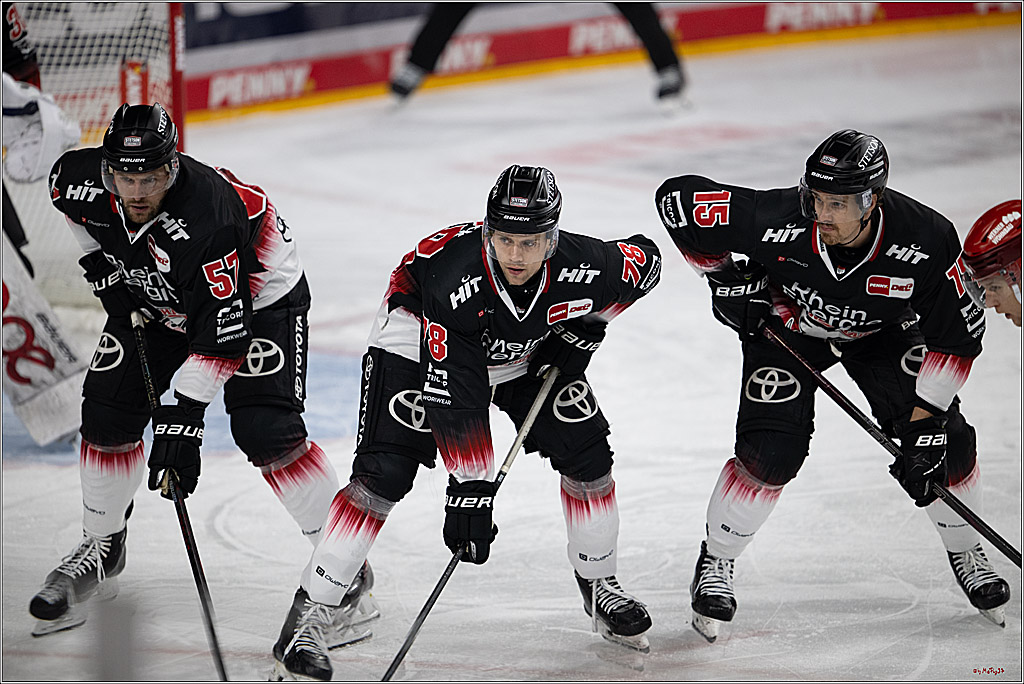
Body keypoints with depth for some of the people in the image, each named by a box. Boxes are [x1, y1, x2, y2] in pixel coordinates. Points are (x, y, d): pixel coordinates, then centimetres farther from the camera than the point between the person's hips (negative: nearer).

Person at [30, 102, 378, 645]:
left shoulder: (208, 218, -41)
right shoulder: (80, 179, -23)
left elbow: (222, 334, -36)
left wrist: (183, 417, -34)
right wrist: (104, 270, 1)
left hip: (258, 298, -6)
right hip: (156, 298, 6)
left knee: (264, 430, -21)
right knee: (107, 412, -1)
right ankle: (101, 547, 22)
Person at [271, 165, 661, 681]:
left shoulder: (582, 268, -30)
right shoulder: (455, 276, -41)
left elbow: (645, 260, -6)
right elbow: (453, 402, -38)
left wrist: (585, 327, -11)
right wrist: (469, 487, -37)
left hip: (530, 352, 5)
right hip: (418, 343, -5)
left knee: (586, 456, -3)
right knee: (381, 477, -18)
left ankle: (599, 586, 21)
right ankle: (305, 617, -16)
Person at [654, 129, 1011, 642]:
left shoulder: (926, 240, -35)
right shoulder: (780, 220, -38)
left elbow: (958, 337, -21)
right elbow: (676, 198, -26)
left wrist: (925, 424, -24)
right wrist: (726, 278, -19)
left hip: (880, 331, 2)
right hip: (786, 325, -1)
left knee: (948, 445, -6)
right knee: (770, 453, -17)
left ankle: (965, 552, 22)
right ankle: (715, 563, 7)